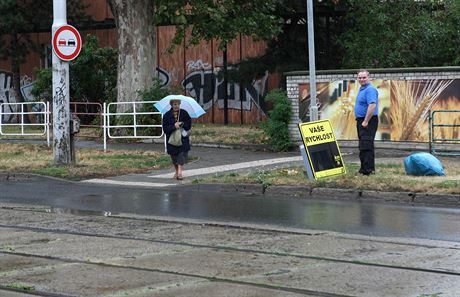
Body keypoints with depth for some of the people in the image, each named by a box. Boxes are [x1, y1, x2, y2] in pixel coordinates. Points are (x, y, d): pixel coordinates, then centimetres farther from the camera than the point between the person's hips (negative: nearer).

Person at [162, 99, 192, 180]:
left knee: (182, 154, -15)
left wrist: (181, 124, -16)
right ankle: (176, 172, 27)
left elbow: (189, 125, 0)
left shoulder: (184, 113, 2)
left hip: (183, 138, -1)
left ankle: (180, 172, -19)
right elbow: (165, 128, -7)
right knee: (174, 156, 9)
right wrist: (174, 126, -22)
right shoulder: (167, 115, -1)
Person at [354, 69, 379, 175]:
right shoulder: (361, 89, 17)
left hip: (368, 121, -11)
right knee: (363, 146, 14)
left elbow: (372, 106, -26)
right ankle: (364, 167, 19)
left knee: (366, 146, -14)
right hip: (361, 120, 11)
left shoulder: (370, 89, -16)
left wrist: (366, 121, -26)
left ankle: (368, 168, -16)